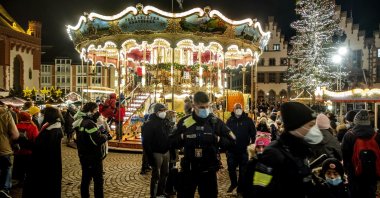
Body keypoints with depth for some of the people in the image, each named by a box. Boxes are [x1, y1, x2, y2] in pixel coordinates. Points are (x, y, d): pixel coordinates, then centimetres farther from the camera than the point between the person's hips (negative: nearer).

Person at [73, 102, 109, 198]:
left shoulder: (80, 122, 8)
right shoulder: (89, 123, -23)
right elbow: (98, 140, -30)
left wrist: (100, 132, -1)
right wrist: (105, 136, -12)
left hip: (84, 156, 9)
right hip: (93, 157, -9)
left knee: (86, 179, 19)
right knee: (98, 181, 1)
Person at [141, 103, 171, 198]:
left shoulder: (165, 121, 9)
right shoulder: (149, 124, -13)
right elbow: (146, 142, -17)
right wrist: (150, 157, -20)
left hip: (166, 152, 7)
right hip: (157, 153, -7)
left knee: (165, 174, 17)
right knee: (156, 176, 1)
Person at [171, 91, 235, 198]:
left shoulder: (216, 122, -3)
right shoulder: (184, 122, -2)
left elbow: (232, 141, -2)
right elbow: (172, 142, 2)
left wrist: (216, 139, -17)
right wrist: (183, 137, -16)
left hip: (208, 171, 0)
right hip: (188, 170, 0)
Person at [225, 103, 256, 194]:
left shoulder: (248, 120, -4)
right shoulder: (230, 120, 1)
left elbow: (253, 133, -3)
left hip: (244, 150, -1)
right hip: (231, 149, 2)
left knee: (243, 170, 9)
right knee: (231, 168, 11)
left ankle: (240, 187, 25)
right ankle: (233, 183, 35)